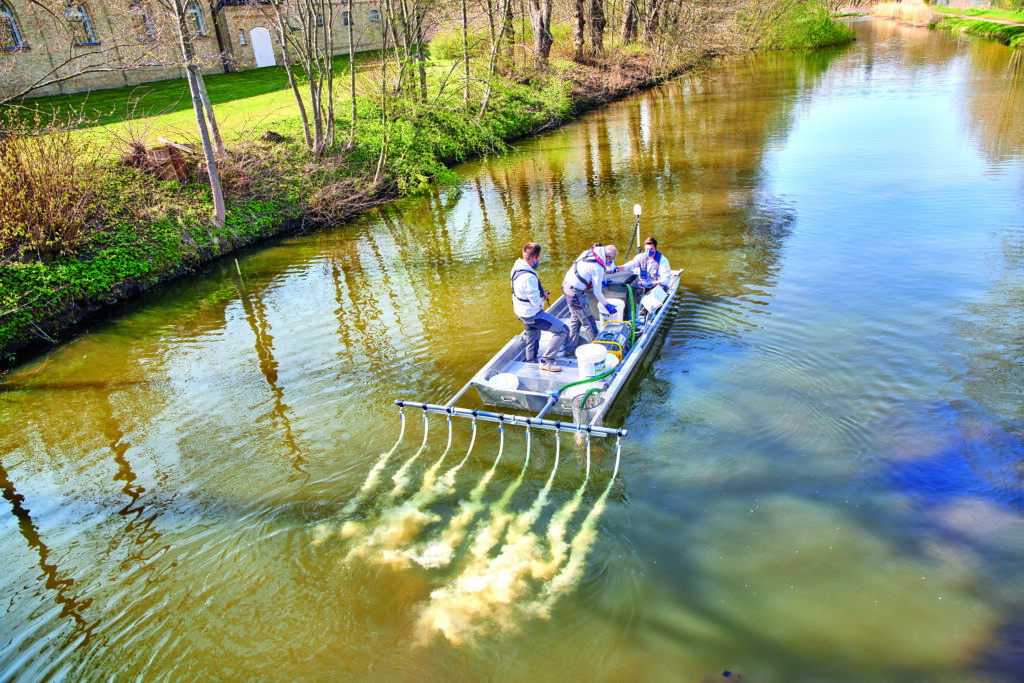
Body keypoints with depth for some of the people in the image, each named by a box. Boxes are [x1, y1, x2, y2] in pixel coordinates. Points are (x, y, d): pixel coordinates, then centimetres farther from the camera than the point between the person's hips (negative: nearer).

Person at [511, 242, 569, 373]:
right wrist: (543, 297, -5)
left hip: (522, 312, 10)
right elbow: (536, 302, -26)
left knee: (532, 340, 28)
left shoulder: (516, 268, 1)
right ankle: (546, 361, -2)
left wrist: (540, 294, 5)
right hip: (533, 315, -10)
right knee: (563, 330, -6)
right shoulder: (529, 276, -30)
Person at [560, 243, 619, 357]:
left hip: (566, 285, 9)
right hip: (576, 293, -9)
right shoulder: (598, 267, -19)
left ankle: (570, 349, 23)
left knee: (576, 318, 20)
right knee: (588, 321, 4)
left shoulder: (590, 252, 5)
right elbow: (597, 291, -12)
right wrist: (606, 305, 2)